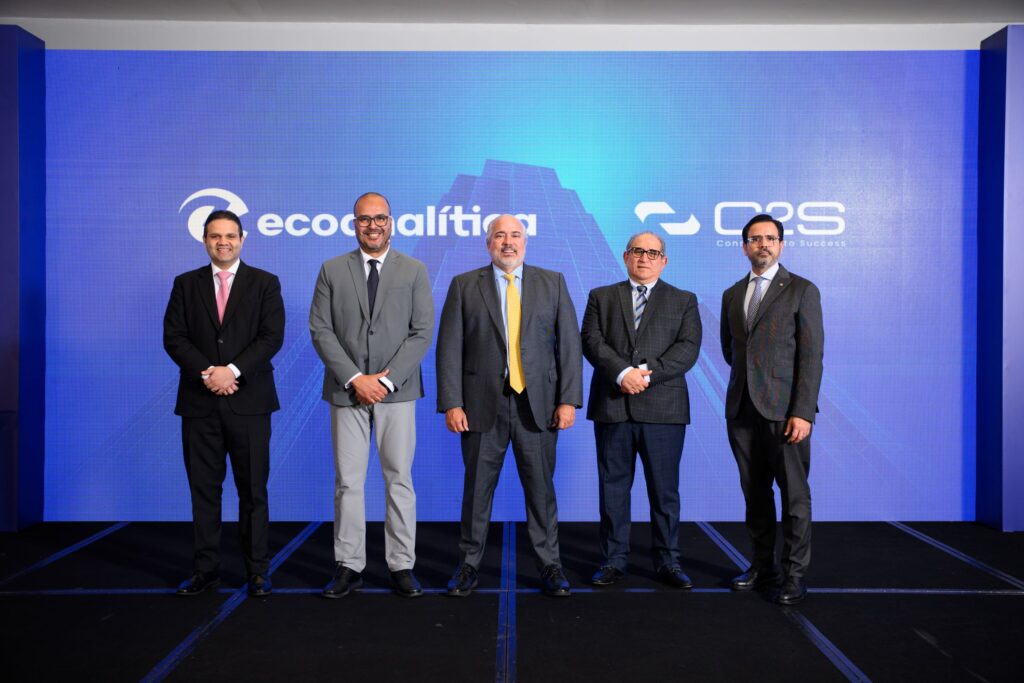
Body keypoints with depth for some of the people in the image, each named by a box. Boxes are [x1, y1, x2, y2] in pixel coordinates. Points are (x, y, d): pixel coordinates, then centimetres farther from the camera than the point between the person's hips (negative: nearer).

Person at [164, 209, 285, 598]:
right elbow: (173, 337, 2)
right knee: (203, 489, 7)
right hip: (199, 402, 2)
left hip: (248, 401, -2)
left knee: (253, 490, 3)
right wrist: (207, 373, -12)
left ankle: (257, 570, 12)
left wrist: (232, 370, -15)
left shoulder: (265, 283, 5)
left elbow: (272, 337, -5)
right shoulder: (186, 284, 11)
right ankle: (205, 569, 16)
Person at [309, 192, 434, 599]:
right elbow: (320, 331, 0)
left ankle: (401, 565, 13)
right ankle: (349, 566, 14)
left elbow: (422, 332, -2)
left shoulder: (414, 271, 4)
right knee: (347, 482, 4)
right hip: (347, 392, 1)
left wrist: (386, 380, -11)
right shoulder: (332, 270, 6)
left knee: (399, 479, 4)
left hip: (397, 391, -1)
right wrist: (355, 379, -10)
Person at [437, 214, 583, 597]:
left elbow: (569, 344, 4)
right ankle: (469, 564, 22)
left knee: (541, 489, 6)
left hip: (538, 404, 1)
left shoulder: (552, 283, 8)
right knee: (476, 489, 7)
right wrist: (451, 403, -7)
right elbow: (449, 348, 1)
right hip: (482, 404, 0)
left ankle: (550, 565, 20)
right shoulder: (464, 286, 6)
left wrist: (568, 399, -4)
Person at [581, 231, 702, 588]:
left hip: (663, 407, 0)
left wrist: (649, 373, -15)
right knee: (613, 487, 7)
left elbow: (688, 348, -2)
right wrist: (622, 373, -17)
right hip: (612, 406, 1)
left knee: (664, 489, 5)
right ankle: (613, 559, 17)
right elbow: (592, 340, -1)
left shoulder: (683, 301, 11)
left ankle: (667, 561, 17)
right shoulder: (601, 297, 12)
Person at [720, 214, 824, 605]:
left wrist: (803, 412, -14)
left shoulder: (802, 291, 0)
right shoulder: (732, 295, 14)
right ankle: (763, 566, 21)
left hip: (784, 410, -4)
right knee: (754, 492, 11)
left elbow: (811, 355, -7)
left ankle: (794, 574, 11)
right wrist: (749, 377, 13)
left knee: (794, 495, 1)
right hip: (741, 408, 5)